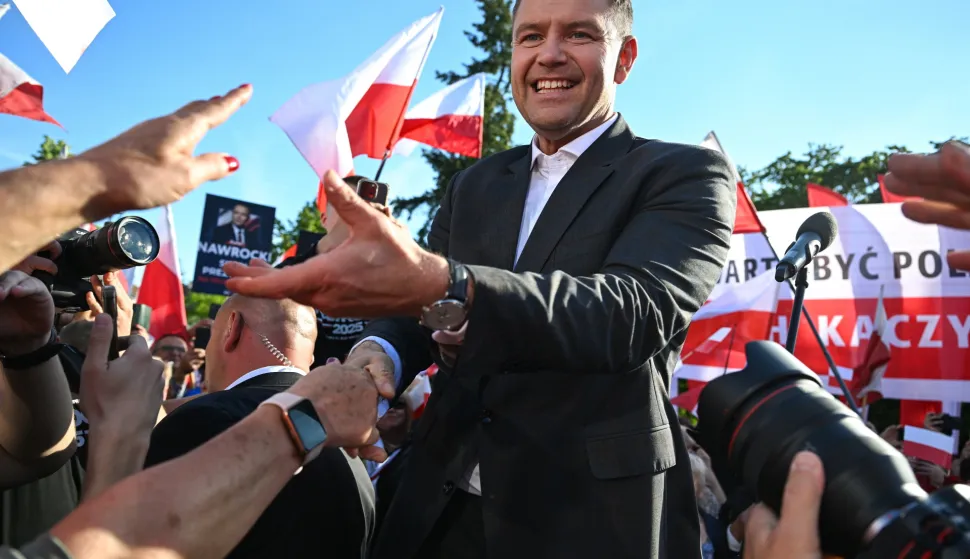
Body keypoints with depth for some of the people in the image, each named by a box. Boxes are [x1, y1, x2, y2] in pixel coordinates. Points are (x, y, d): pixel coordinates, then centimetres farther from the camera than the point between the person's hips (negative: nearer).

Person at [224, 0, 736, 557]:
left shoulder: (688, 176, -7)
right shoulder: (475, 183, 9)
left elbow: (633, 311, -25)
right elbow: (417, 309, 10)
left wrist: (437, 285, -40)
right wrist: (377, 351, -14)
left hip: (594, 513, -4)